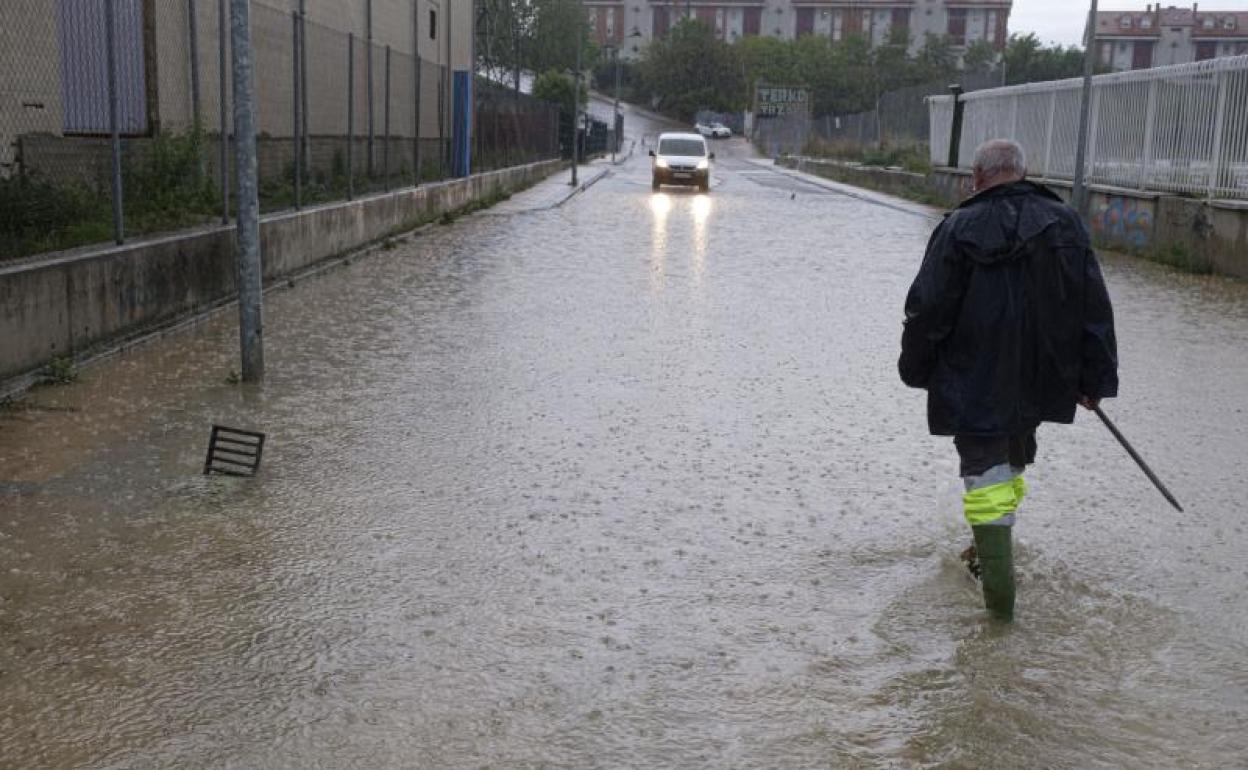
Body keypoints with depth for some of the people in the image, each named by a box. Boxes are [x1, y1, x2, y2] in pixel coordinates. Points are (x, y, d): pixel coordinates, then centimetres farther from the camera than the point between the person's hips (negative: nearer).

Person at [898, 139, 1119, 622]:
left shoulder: (958, 230, -11)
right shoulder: (1064, 223, 0)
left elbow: (926, 311, -7)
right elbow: (1093, 309, 2)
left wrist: (916, 370, 7)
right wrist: (1095, 378, 7)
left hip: (973, 385, -4)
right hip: (1038, 383, 4)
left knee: (986, 475, 2)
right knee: (1012, 463, 24)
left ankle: (999, 590, 1)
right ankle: (991, 552, 38)